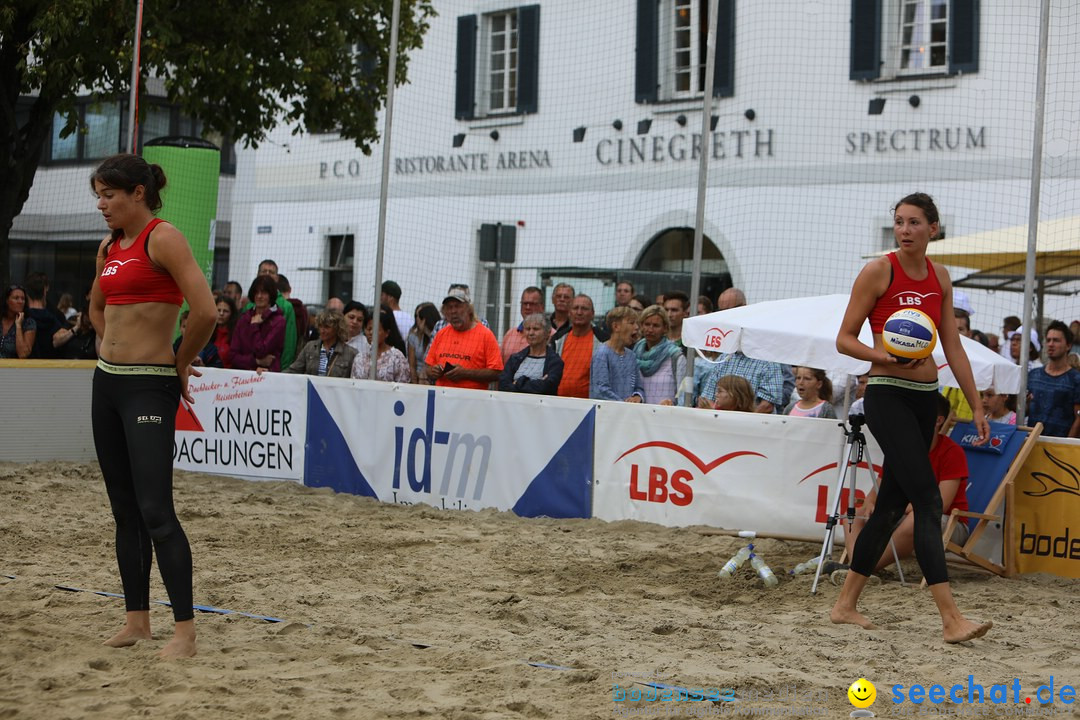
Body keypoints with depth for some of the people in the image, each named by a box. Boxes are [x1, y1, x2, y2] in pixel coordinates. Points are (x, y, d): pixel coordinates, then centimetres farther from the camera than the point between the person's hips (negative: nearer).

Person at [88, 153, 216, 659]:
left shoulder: (162, 238, -11)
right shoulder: (109, 247, 13)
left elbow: (205, 312, -21)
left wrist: (181, 363, -7)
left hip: (148, 388, -8)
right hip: (107, 383, 9)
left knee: (155, 511, -12)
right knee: (125, 511, 11)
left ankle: (185, 630, -7)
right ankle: (137, 620, 19)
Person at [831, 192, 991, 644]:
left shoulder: (939, 278, 12)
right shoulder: (879, 271, -6)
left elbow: (953, 348, 14)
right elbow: (844, 339, -5)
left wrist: (977, 406, 11)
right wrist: (886, 357, -22)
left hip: (925, 398, 7)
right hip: (888, 395, -7)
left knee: (892, 504, 10)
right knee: (928, 501, -15)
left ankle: (846, 604, 20)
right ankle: (951, 618, -18)